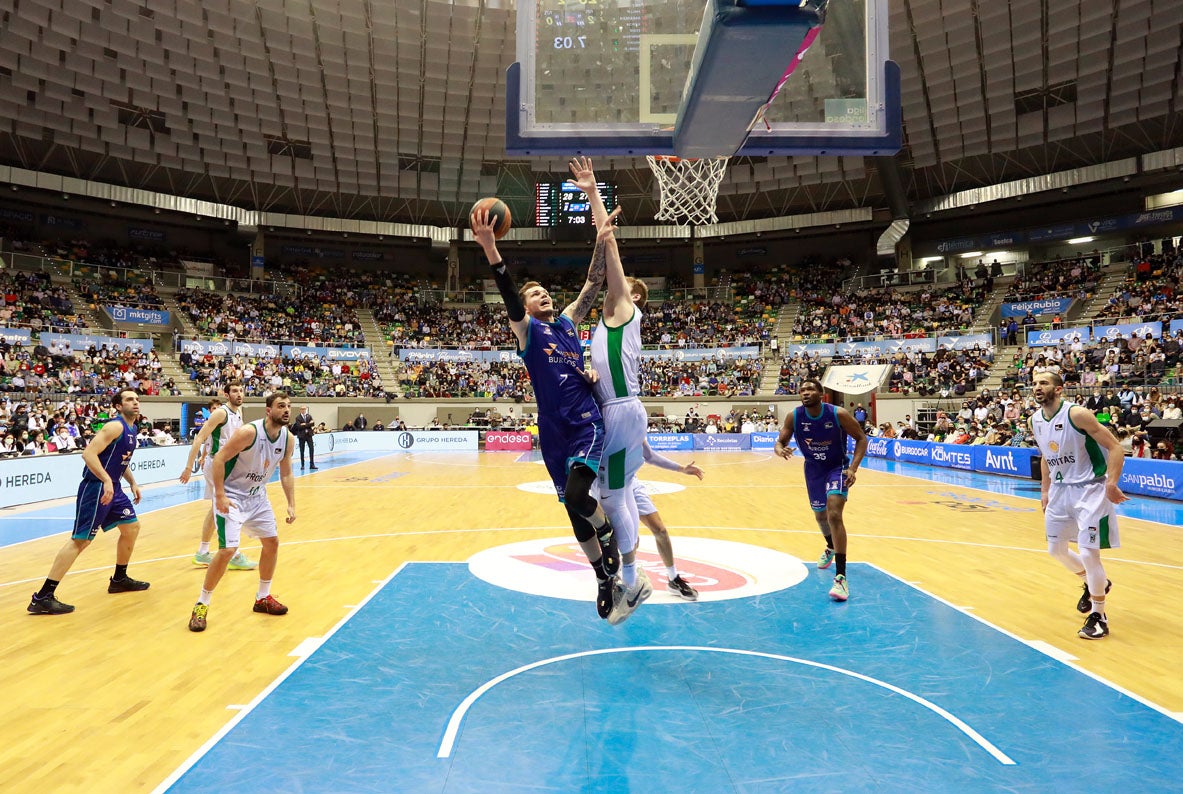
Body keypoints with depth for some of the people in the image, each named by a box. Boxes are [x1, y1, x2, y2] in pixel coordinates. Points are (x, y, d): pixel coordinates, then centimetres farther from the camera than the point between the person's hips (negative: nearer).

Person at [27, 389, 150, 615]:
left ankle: (119, 579, 31)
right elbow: (88, 453, -25)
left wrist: (133, 483, 18)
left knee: (132, 527, 17)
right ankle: (43, 597, -8)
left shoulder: (131, 429, 14)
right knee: (80, 540, -11)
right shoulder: (115, 426, -15)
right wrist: (106, 480, -31)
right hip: (96, 488, -10)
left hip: (113, 488, 10)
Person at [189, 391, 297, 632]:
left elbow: (286, 473, 6)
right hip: (231, 496, -7)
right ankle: (201, 605, 2)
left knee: (272, 542, 10)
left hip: (257, 496, 7)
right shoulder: (249, 431, -25)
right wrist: (220, 496, -25)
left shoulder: (287, 438, -5)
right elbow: (219, 458, -22)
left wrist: (291, 504, 1)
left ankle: (263, 598, 28)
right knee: (228, 549, -16)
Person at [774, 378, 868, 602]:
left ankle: (841, 577, -21)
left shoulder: (838, 414, -24)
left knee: (834, 515, -22)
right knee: (820, 515, 20)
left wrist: (853, 468, -23)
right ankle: (831, 548, 55)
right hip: (813, 469, 4)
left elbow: (861, 438, -12)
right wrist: (780, 450, -34)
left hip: (837, 467, -4)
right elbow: (779, 442, -8)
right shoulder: (793, 417, -17)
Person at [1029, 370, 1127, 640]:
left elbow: (1115, 447, -19)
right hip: (1060, 490, 8)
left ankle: (1099, 616, 7)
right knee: (1056, 548, 14)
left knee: (1088, 552, -10)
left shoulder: (1077, 414, -20)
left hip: (1090, 490, -7)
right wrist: (1045, 491, 16)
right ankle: (1095, 583, 41)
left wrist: (1111, 484, -28)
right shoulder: (1034, 421, 2)